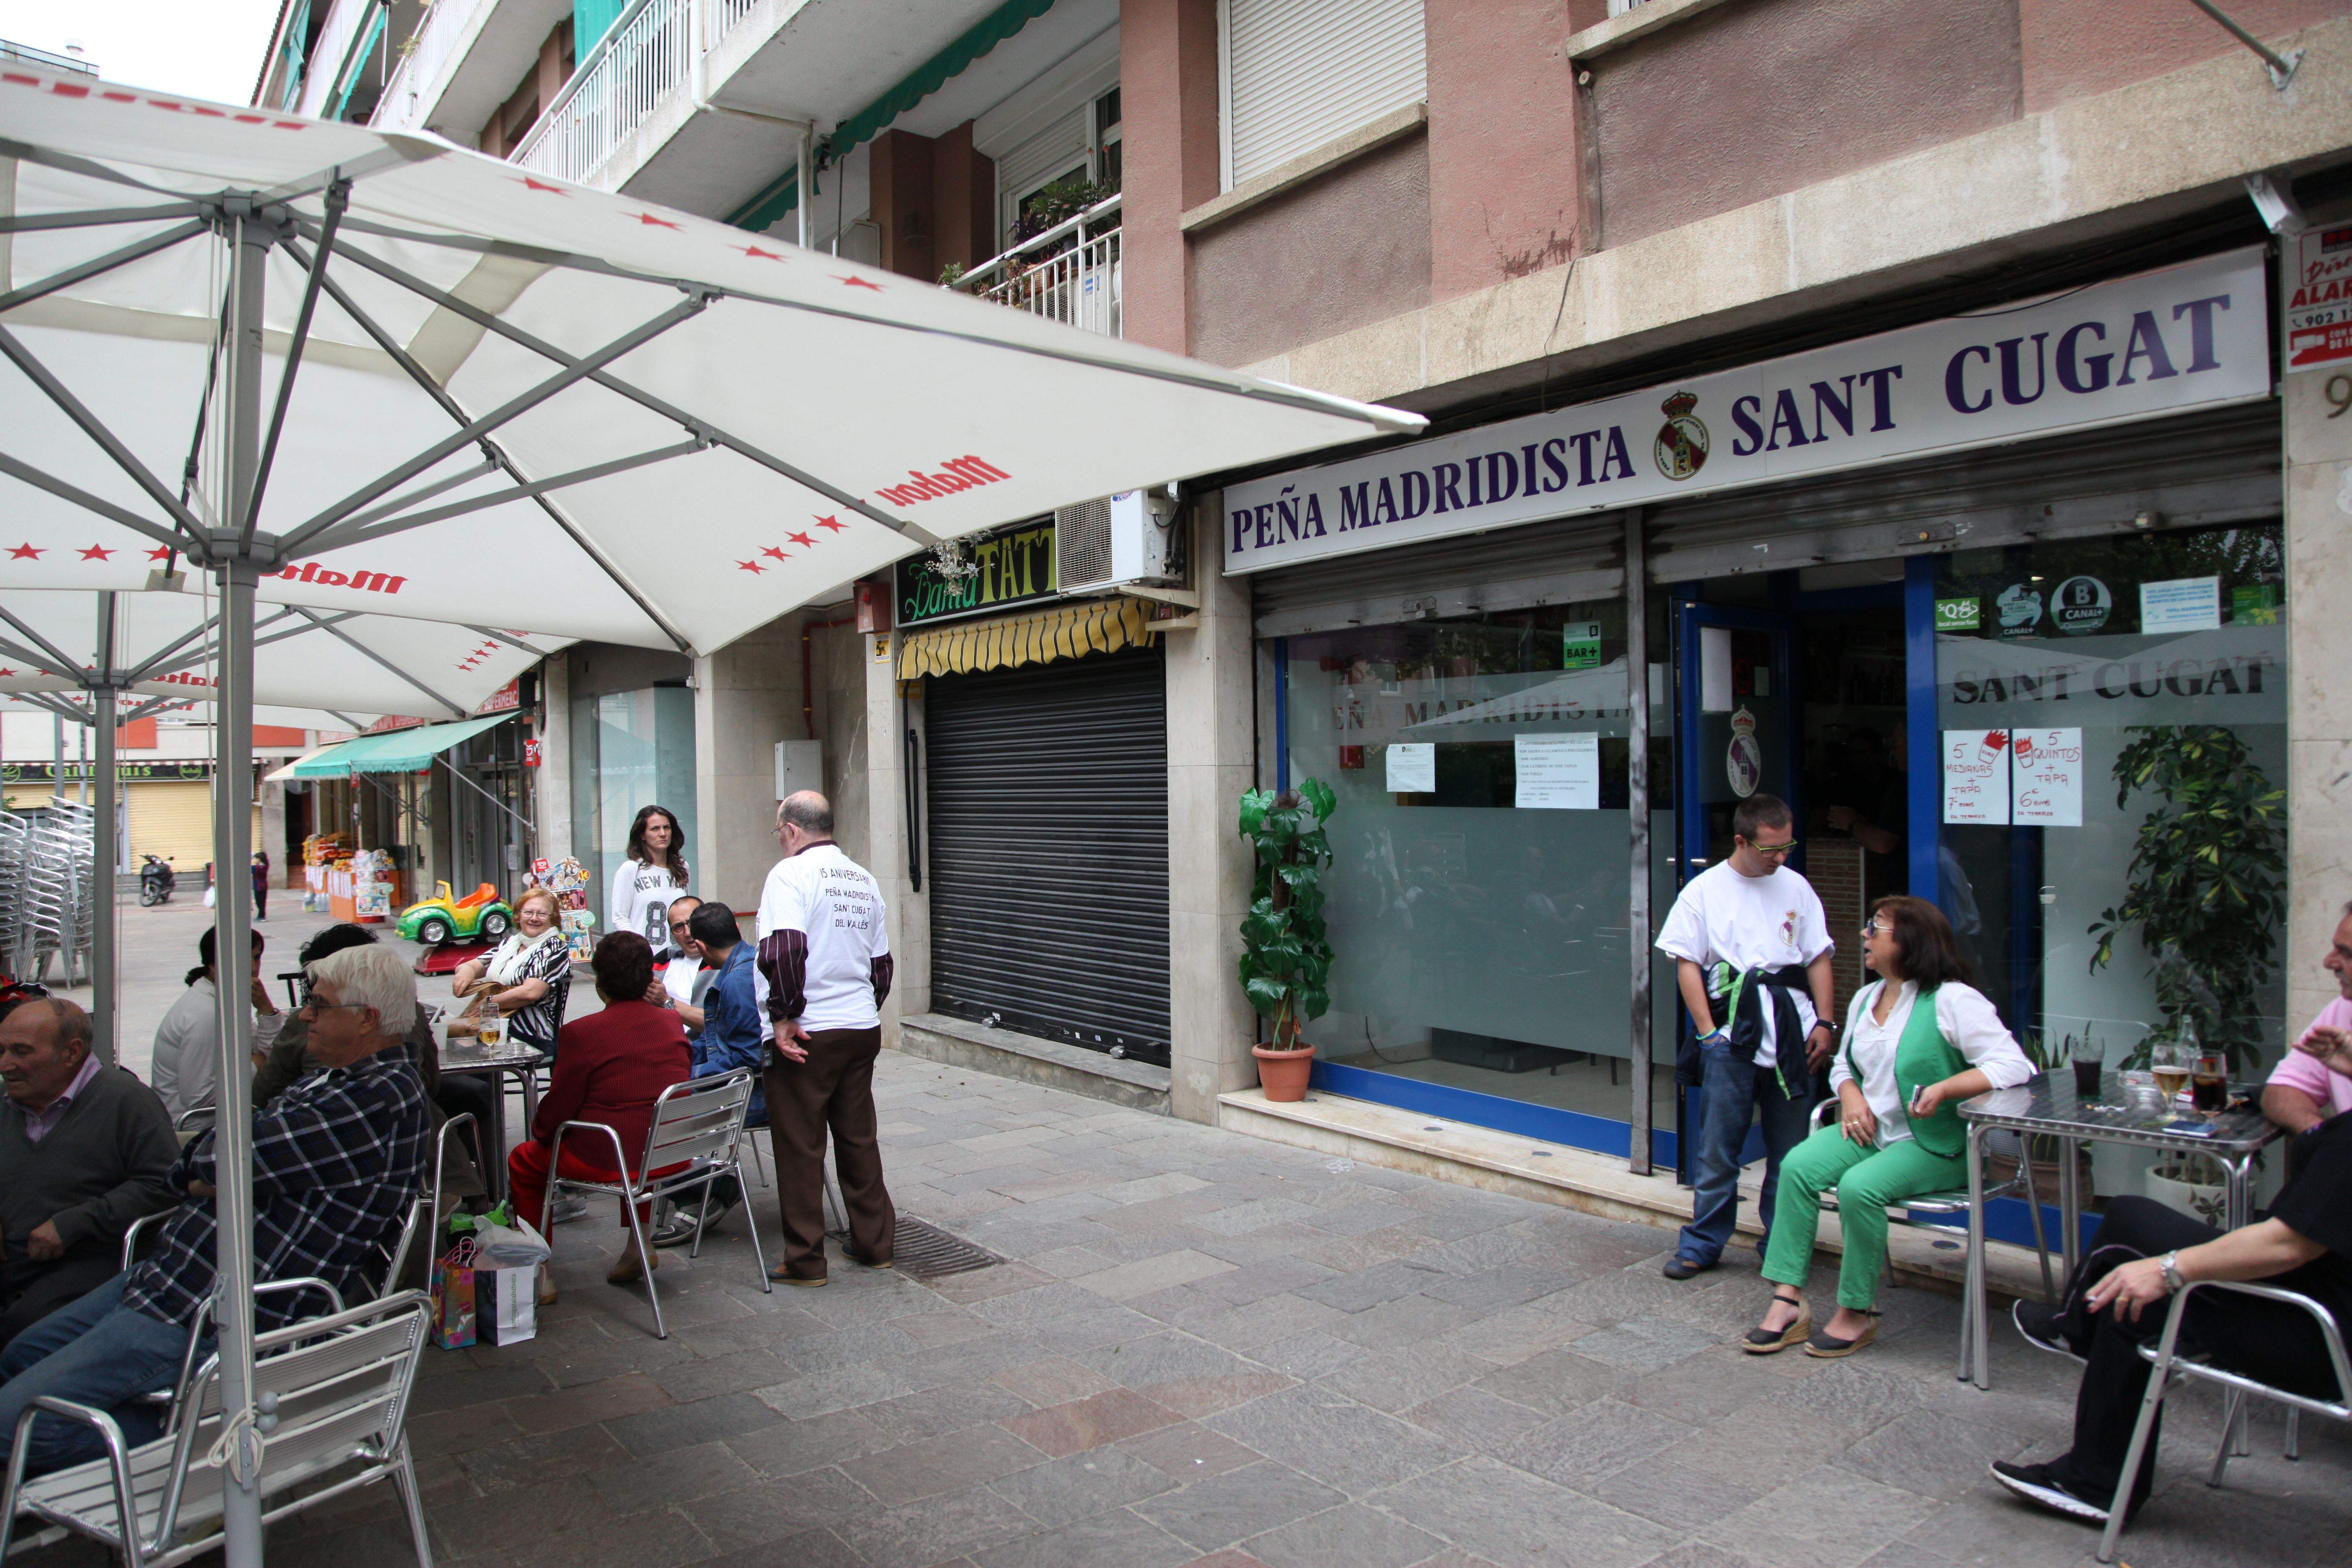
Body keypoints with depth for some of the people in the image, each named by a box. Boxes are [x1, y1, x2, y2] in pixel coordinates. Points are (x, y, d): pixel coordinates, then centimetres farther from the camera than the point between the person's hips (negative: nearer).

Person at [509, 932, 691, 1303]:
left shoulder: (582, 1033, -16)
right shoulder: (672, 1022, 1)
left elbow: (558, 1110, -8)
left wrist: (539, 1129, 13)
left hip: (609, 1161, -6)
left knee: (524, 1161, 19)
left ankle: (539, 1274, 22)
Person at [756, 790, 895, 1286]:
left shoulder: (791, 873, -10)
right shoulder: (863, 879, 13)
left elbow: (783, 949, -24)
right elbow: (881, 961, 17)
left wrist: (784, 1018, -18)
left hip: (805, 1038, -7)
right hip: (862, 1030, 7)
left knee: (800, 1147, 3)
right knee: (859, 1139, 15)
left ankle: (805, 1261, 11)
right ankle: (875, 1244, 23)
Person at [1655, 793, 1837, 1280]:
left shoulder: (1797, 888, 10)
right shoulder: (1705, 890, 2)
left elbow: (1818, 959, 13)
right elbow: (1687, 965, 0)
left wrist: (1824, 1024, 4)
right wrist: (1708, 1033, -6)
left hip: (1793, 1035, 3)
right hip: (1731, 1036, -2)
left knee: (1791, 1148, 7)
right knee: (1719, 1145, 1)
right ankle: (1704, 1242, 13)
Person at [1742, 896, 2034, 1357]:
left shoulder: (1951, 1000, -11)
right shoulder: (1866, 998, 14)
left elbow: (2015, 1065, -17)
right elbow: (1843, 1063, 24)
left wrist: (1944, 1089, -29)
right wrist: (1851, 1095, 1)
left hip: (1935, 1145, -7)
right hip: (1869, 1129, 7)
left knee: (1859, 1186, -31)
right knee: (1798, 1166, -19)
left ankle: (1857, 1313, -11)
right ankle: (1788, 1301, -17)